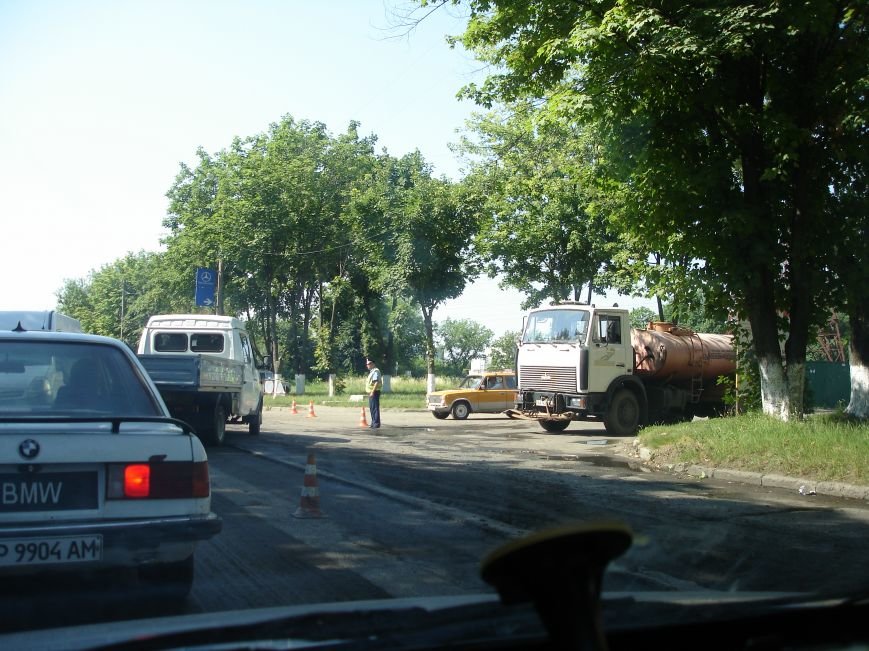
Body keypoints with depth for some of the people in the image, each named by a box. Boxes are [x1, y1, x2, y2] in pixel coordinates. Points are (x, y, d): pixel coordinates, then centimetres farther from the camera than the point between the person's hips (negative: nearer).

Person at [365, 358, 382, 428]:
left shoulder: (375, 371, -15)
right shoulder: (372, 371, 17)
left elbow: (376, 382, -22)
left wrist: (372, 392, -24)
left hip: (374, 392, -11)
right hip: (371, 393, 11)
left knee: (375, 408, -7)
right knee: (372, 408, 16)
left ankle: (376, 423, -5)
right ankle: (373, 422, 24)